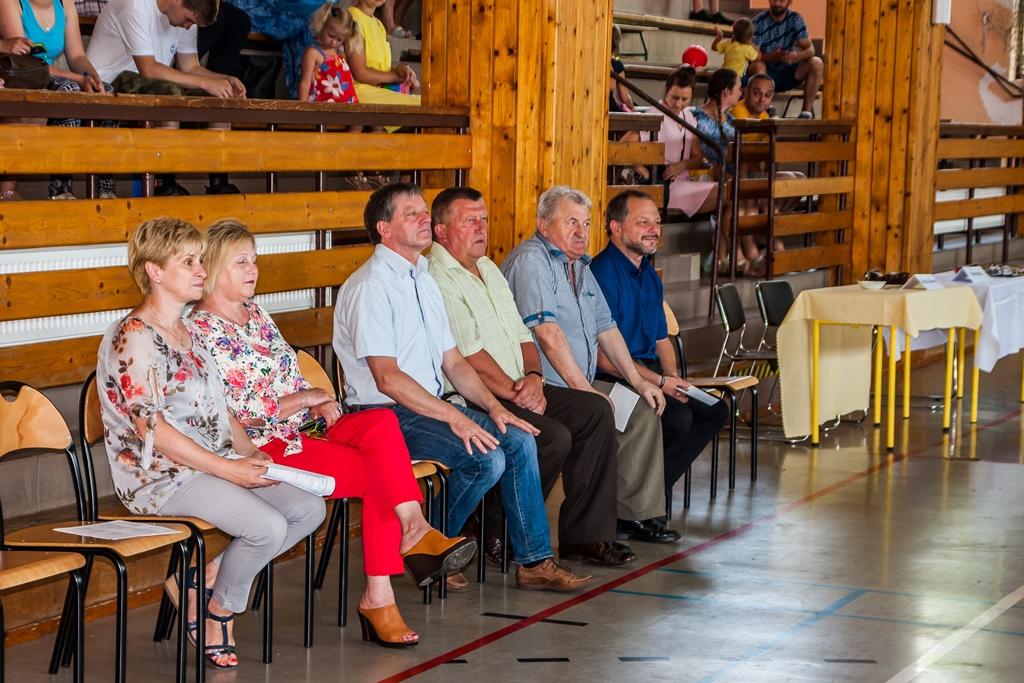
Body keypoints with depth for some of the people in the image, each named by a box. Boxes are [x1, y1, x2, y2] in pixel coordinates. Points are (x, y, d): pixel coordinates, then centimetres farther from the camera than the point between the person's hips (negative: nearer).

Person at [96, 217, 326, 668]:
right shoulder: (133, 339, -13)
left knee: (310, 508, -5)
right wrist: (228, 469, -19)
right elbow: (150, 428, -19)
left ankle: (204, 577, 2)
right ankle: (220, 611, 1)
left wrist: (248, 452, 2)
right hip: (160, 476, -9)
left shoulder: (189, 332, 16)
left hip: (217, 464, 9)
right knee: (269, 526, -26)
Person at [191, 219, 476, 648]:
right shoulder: (204, 331, -8)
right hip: (262, 446, -7)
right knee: (379, 472, -24)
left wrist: (320, 405, 1)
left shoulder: (256, 315, 18)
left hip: (303, 426, 8)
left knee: (381, 422, -22)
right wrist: (306, 397, -9)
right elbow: (238, 412, -13)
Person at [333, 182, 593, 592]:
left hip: (430, 406, 9)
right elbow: (387, 377, -22)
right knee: (486, 458, -23)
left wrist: (492, 406, 2)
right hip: (385, 416, -9)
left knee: (519, 440, -4)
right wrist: (454, 417, -24)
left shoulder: (423, 281, 17)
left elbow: (453, 362, 18)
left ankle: (533, 561, 1)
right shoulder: (370, 286, -14)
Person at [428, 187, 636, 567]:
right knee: (553, 436, -26)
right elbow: (471, 358, -18)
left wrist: (533, 377, -1)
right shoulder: (437, 281, -12)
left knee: (595, 411, -2)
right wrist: (515, 393, -14)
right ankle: (495, 535, -10)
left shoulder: (489, 270, 20)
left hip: (517, 390, 10)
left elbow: (522, 336, 19)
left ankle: (584, 535, -2)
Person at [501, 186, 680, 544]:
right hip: (544, 389, -10)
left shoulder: (580, 266, 19)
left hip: (578, 384, 10)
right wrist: (586, 391, -21)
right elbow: (548, 334, -21)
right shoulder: (531, 260, -13)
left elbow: (606, 328, 23)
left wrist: (637, 381, 14)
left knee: (644, 410, 4)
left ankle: (636, 514, 8)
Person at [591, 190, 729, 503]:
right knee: (677, 417, -27)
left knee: (714, 410, -3)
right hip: (612, 381, -10)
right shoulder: (602, 274, -16)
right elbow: (604, 357, -20)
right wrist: (661, 382, -18)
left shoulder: (649, 275, 16)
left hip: (649, 371, 10)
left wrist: (673, 377, 3)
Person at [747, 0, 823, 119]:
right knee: (757, 66, -36)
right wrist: (773, 57, -39)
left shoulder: (795, 19, -1)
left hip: (788, 72, 3)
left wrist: (796, 56, -31)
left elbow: (810, 49, -7)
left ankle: (807, 110, -19)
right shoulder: (759, 21, -10)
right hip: (766, 73, -3)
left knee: (817, 63, -20)